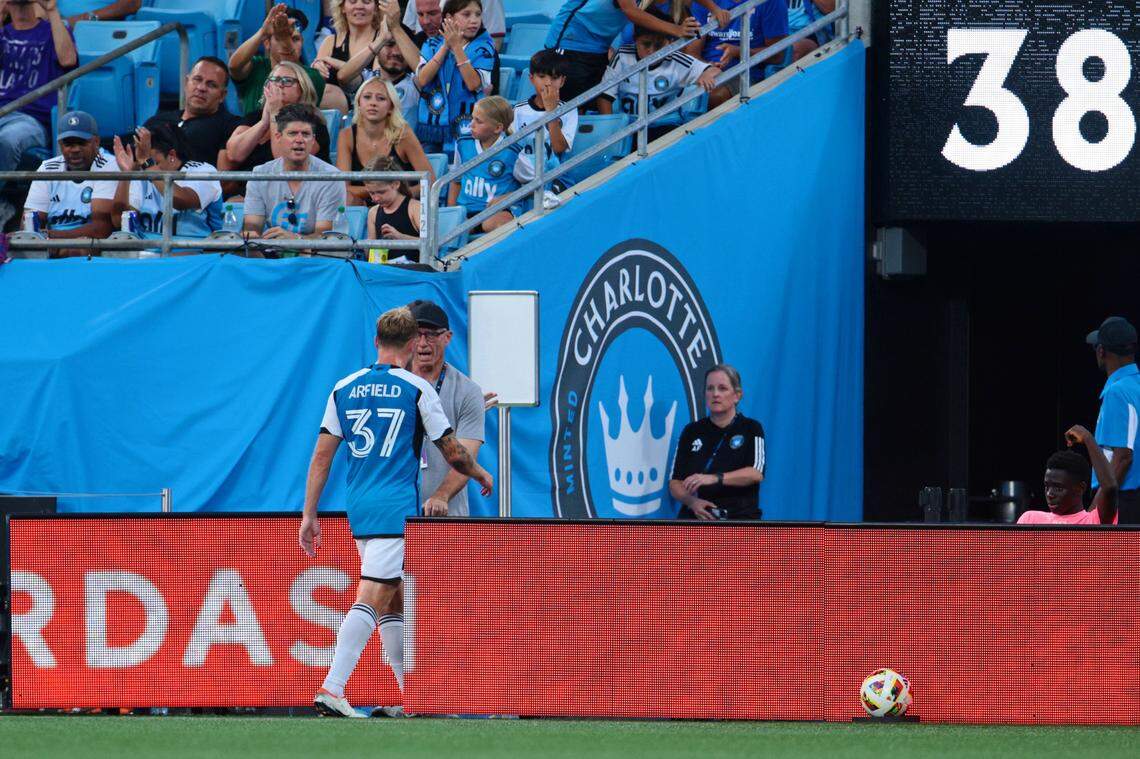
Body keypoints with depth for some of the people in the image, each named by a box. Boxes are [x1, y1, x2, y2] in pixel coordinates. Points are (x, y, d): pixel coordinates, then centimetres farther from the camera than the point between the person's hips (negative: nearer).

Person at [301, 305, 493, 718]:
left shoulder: (344, 389, 10)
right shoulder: (417, 389, -3)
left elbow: (321, 456, 7)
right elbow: (452, 453, 2)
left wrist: (309, 515, 10)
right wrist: (480, 474, 23)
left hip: (358, 509, 6)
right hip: (396, 509, -6)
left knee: (393, 602, 16)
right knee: (371, 599, -12)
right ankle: (332, 688, -24)